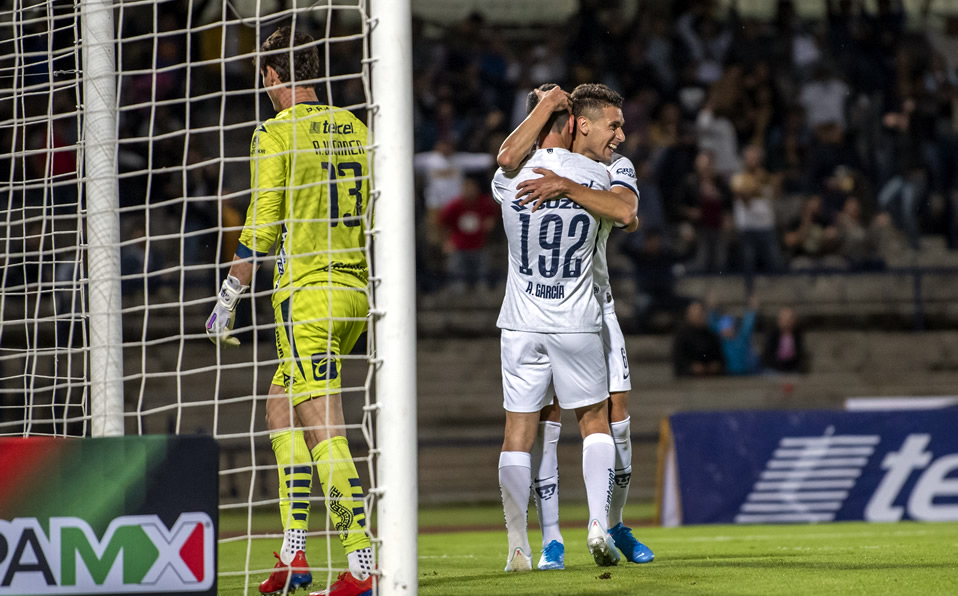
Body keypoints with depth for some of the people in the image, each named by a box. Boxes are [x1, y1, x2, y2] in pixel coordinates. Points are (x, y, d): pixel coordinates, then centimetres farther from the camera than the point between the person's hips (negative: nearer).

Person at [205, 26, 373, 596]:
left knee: (325, 431, -10)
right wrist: (378, 289, 27)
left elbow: (261, 233, -10)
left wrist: (226, 301, -1)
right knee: (280, 410, 18)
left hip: (307, 292, -8)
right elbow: (378, 220, 16)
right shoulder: (355, 129, 13)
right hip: (355, 290, 8)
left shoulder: (276, 135, -7)